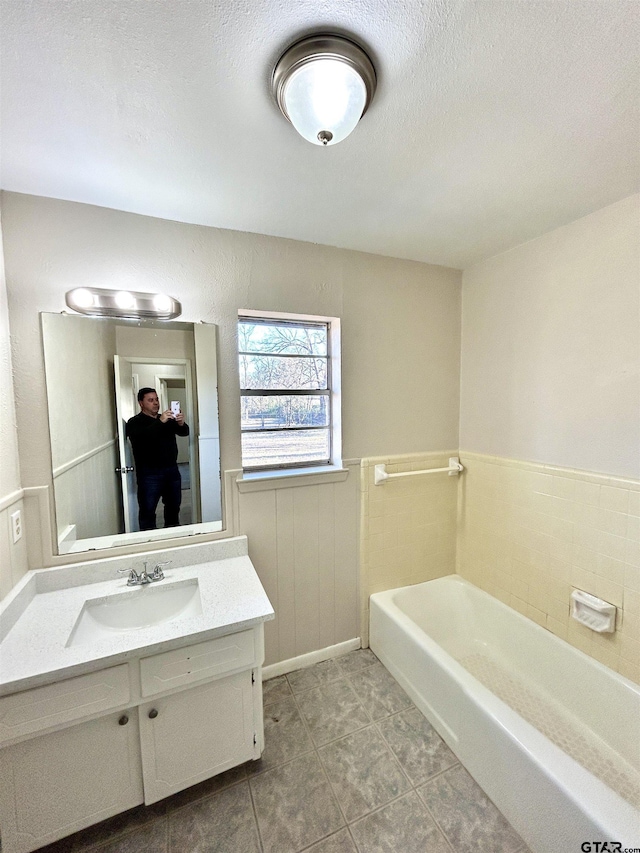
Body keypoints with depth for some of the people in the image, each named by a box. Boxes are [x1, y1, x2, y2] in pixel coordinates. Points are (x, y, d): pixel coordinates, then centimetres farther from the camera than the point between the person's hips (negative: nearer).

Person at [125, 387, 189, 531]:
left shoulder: (168, 419, 14)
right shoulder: (134, 422, -1)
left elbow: (185, 432, 1)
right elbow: (141, 437, -22)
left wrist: (181, 423, -22)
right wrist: (160, 422, -33)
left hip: (172, 470, 5)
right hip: (149, 474, -5)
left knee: (174, 507, 13)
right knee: (148, 511, -2)